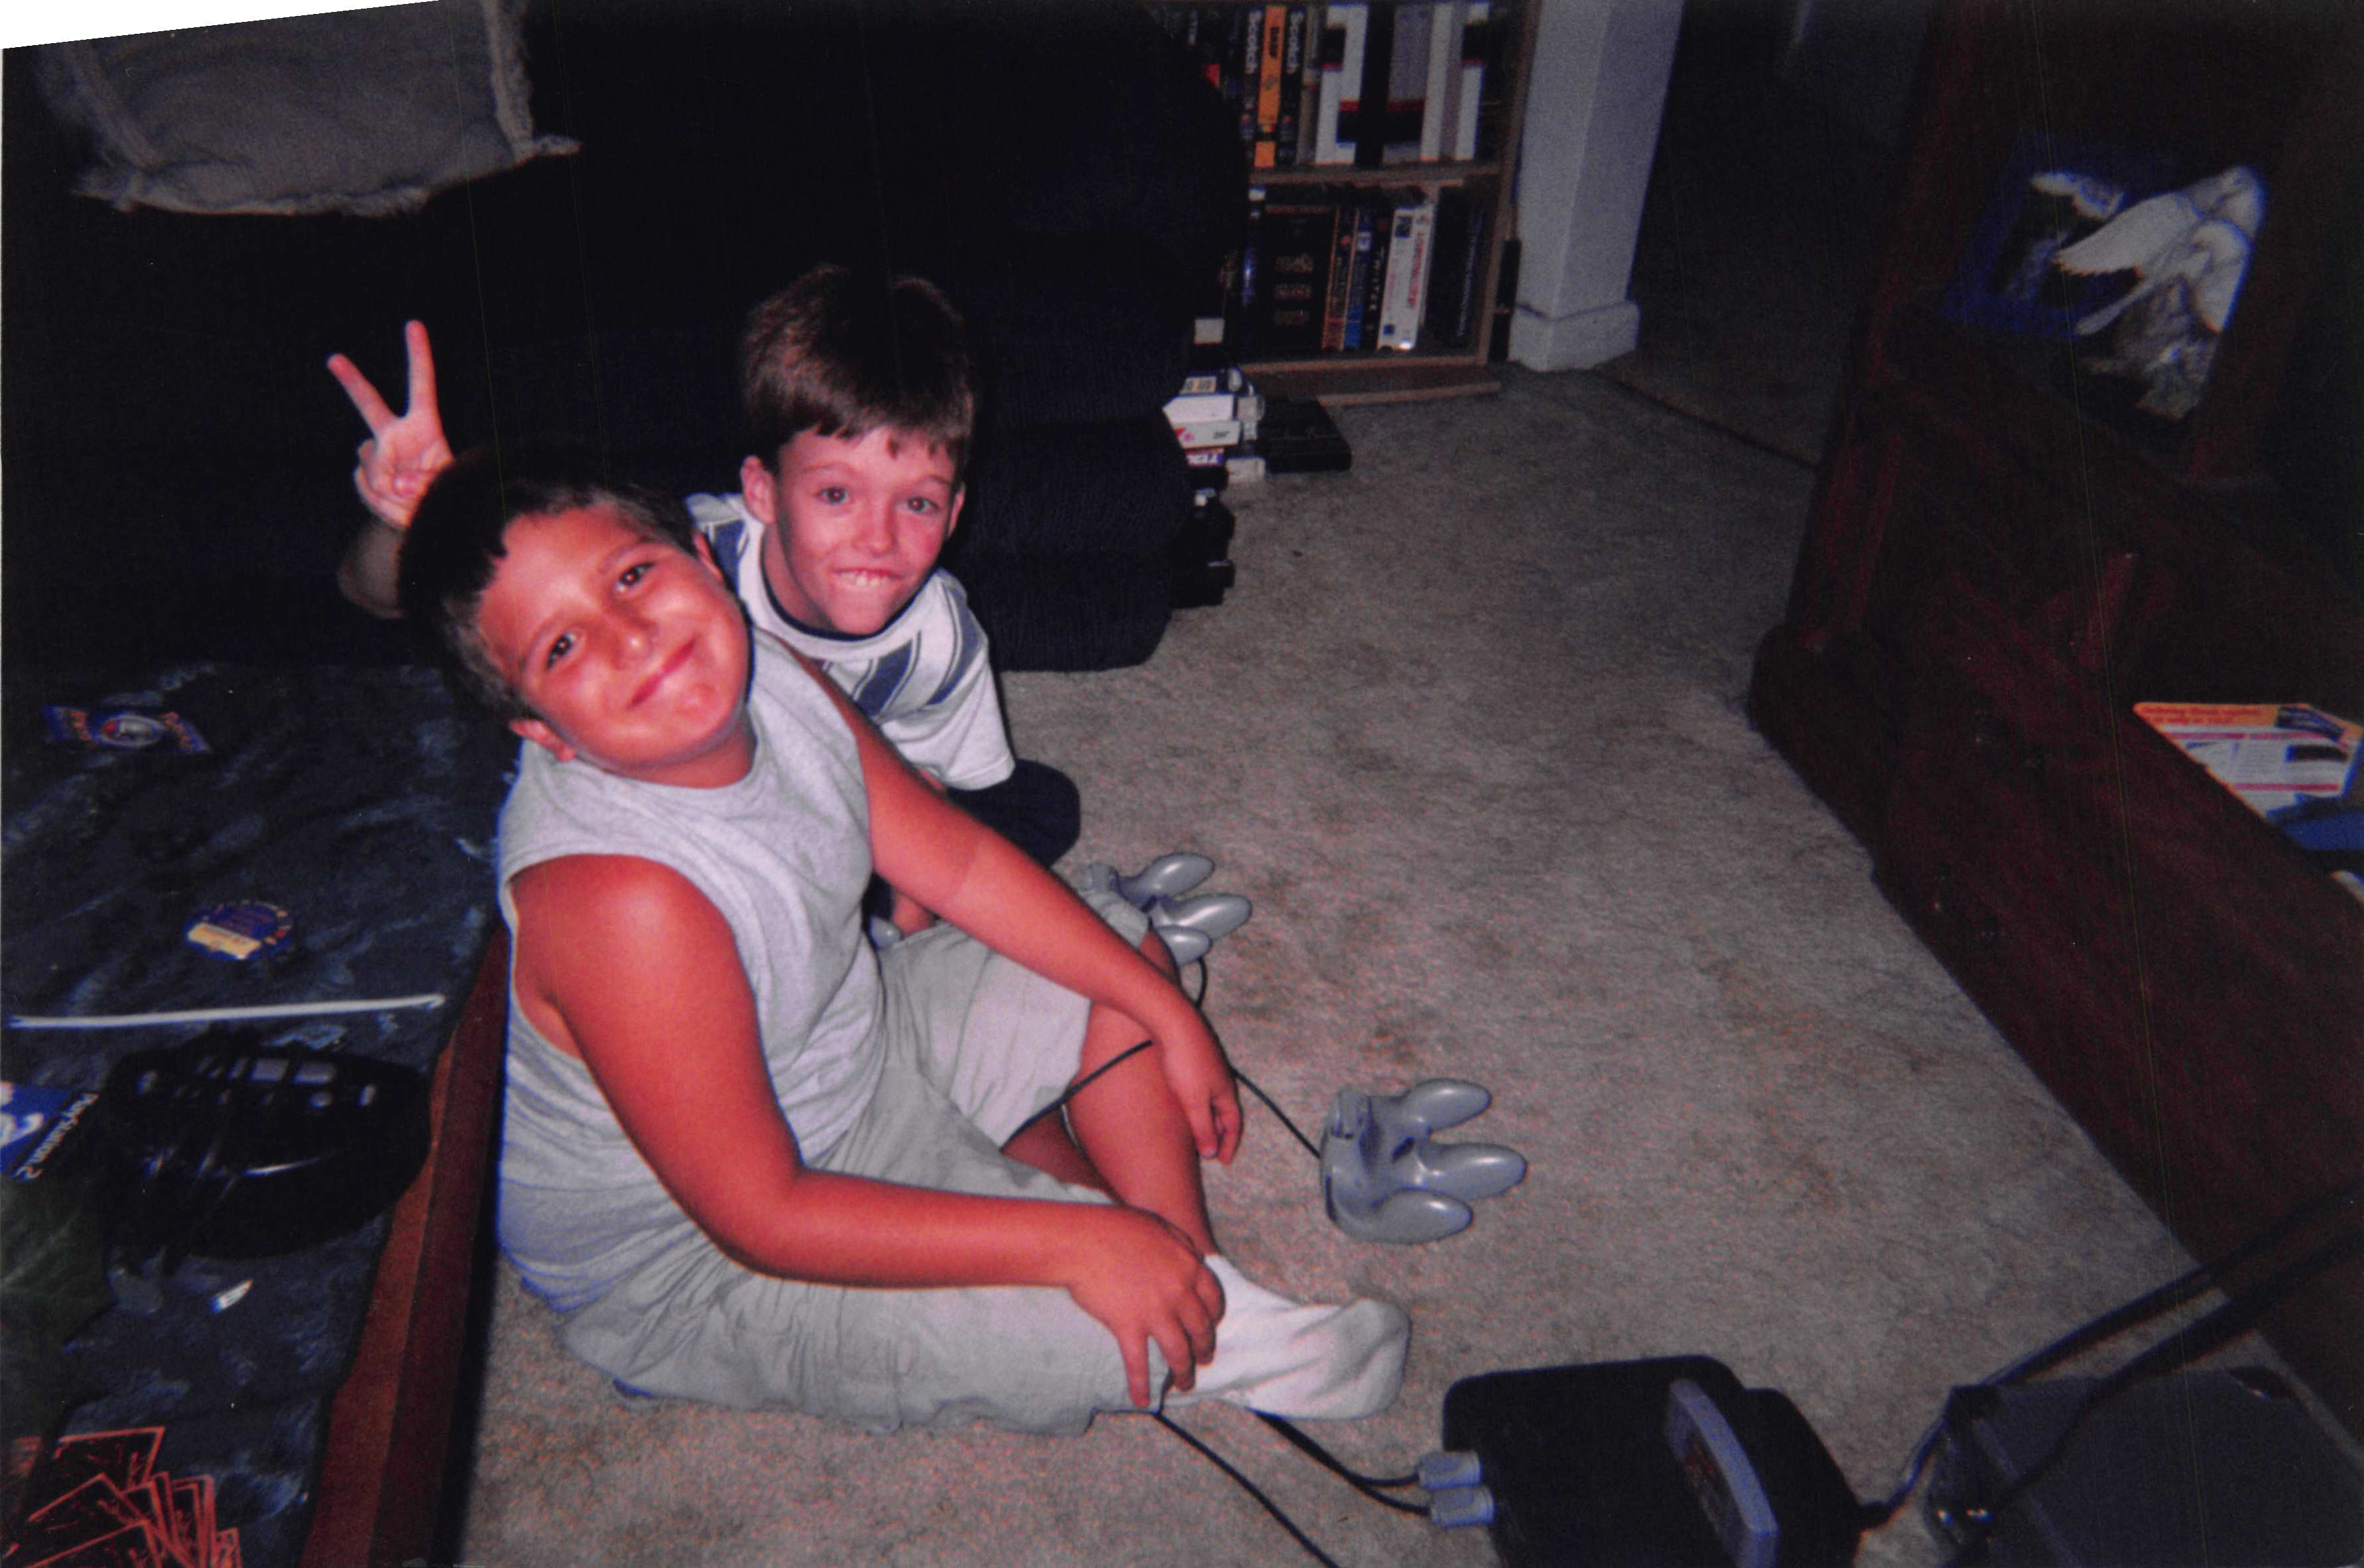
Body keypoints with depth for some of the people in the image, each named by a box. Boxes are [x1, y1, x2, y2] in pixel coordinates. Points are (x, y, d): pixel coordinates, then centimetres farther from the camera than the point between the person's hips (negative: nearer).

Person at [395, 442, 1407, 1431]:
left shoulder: (767, 676, -15)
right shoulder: (616, 895, -38)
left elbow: (956, 858, -1)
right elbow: (763, 1217, -32)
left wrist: (1164, 1009, -1)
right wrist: (1079, 1243, -31)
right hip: (696, 1261, -8)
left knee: (1124, 956, 9)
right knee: (1109, 1325, -24)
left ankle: (1193, 1277, 10)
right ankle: (1202, 1347, 13)